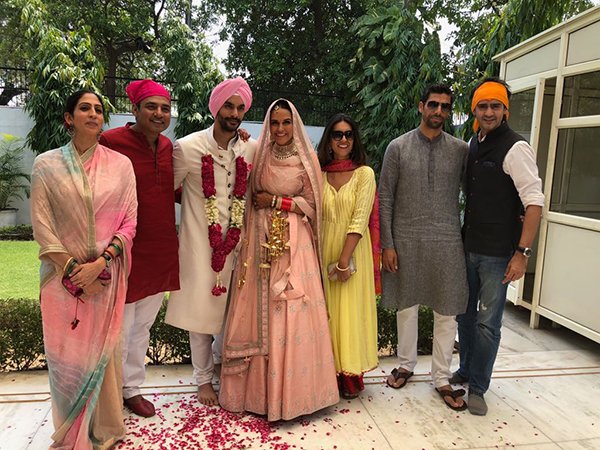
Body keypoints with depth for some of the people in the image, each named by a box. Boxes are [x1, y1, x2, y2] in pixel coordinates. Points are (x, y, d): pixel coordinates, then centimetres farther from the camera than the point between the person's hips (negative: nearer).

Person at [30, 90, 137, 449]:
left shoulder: (120, 164, 2)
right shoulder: (47, 165, 1)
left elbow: (129, 221, -1)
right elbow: (42, 224, -3)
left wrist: (100, 264, -12)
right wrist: (74, 271, -10)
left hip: (107, 275, 0)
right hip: (63, 276, 0)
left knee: (104, 350, 9)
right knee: (67, 355, 8)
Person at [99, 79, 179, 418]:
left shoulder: (167, 146, 8)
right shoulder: (111, 142, -14)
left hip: (161, 250, 7)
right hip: (125, 251, -6)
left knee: (142, 326, 20)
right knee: (119, 329, 8)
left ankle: (132, 388, 38)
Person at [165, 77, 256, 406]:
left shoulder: (254, 149, 1)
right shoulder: (188, 147, -7)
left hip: (237, 241, 3)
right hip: (200, 241, -2)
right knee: (200, 308, 5)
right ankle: (204, 378, 24)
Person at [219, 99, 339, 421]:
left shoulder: (306, 158, 1)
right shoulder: (259, 154, 8)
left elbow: (311, 204, 1)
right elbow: (250, 194, 8)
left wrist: (276, 201, -6)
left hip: (293, 241, -2)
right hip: (261, 239, 2)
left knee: (291, 315, -2)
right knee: (258, 310, 4)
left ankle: (290, 390, 14)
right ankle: (259, 386, 20)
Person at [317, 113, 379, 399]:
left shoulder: (364, 173, -4)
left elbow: (360, 220, -11)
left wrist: (344, 260, -16)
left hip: (352, 252, -3)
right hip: (323, 251, 3)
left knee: (350, 311, 5)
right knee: (326, 312, 9)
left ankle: (350, 375, 20)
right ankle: (330, 372, 23)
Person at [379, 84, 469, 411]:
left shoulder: (461, 150, 5)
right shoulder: (398, 147, 1)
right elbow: (385, 198, 0)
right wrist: (387, 244, -5)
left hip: (447, 242, 1)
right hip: (406, 240, -1)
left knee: (447, 312, 6)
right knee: (407, 306, 12)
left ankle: (441, 378, 23)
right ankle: (406, 365, 33)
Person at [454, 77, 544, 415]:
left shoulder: (515, 148, -13)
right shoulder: (473, 144, 9)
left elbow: (535, 202, -17)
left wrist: (522, 253, -21)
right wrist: (461, 237, 13)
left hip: (497, 254, -7)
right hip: (468, 247, 7)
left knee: (488, 322, 3)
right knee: (465, 313, 17)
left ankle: (478, 388, 19)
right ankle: (466, 371, 36)